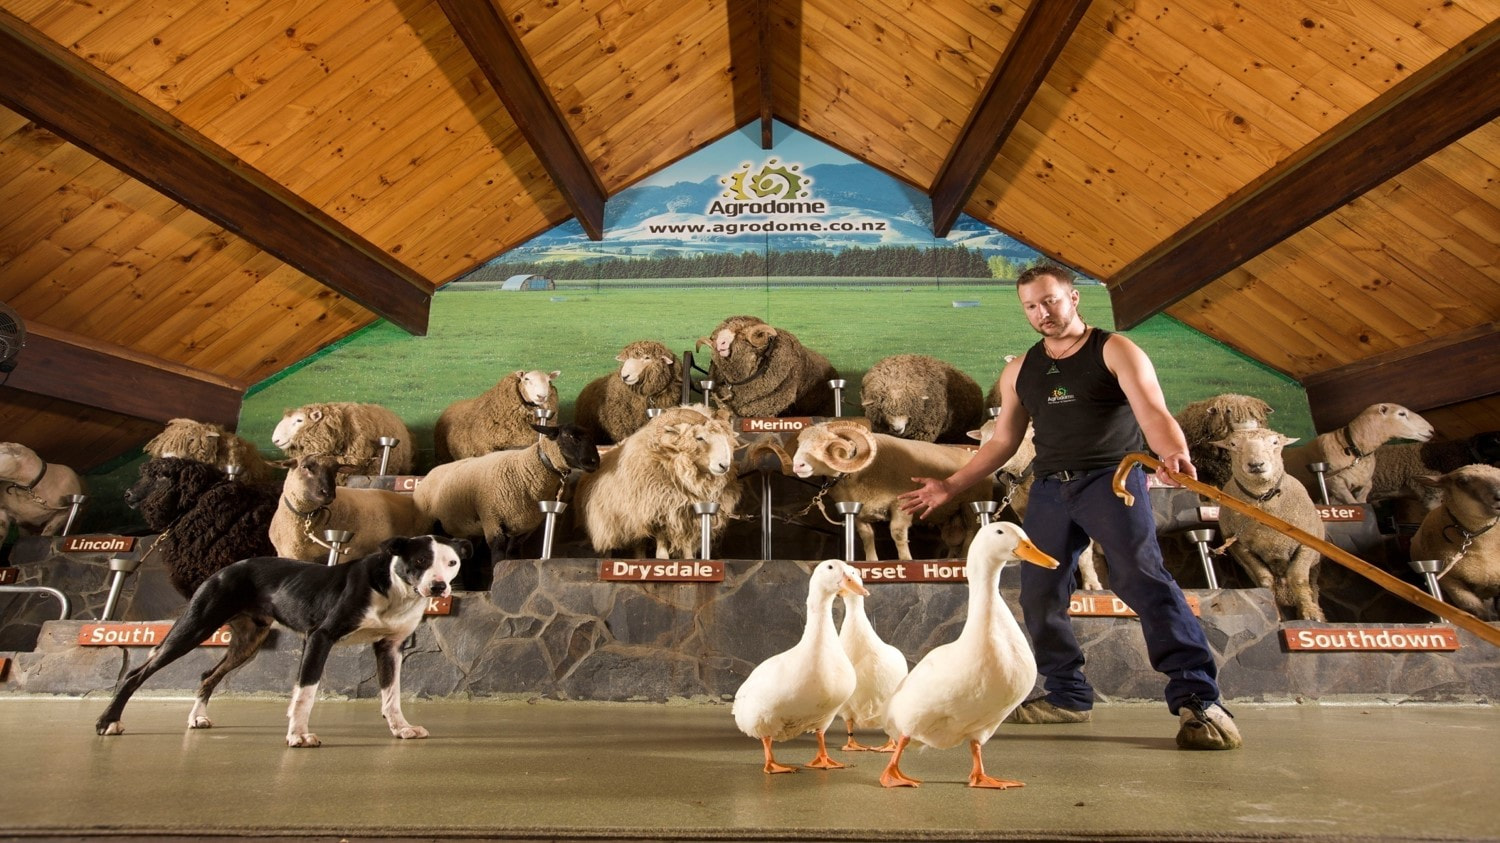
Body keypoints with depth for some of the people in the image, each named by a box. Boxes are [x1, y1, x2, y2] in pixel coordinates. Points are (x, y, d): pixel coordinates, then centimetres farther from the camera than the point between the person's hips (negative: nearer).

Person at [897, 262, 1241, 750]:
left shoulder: (1114, 351, 0)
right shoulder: (1019, 371, 14)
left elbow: (1152, 411, -15)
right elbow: (1003, 441, 17)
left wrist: (1173, 453, -37)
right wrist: (950, 486, 13)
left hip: (1112, 478, -5)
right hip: (1050, 488, 5)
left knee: (1142, 577, -20)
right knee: (1039, 594, 3)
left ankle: (1198, 699, -11)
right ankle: (1068, 696, 17)